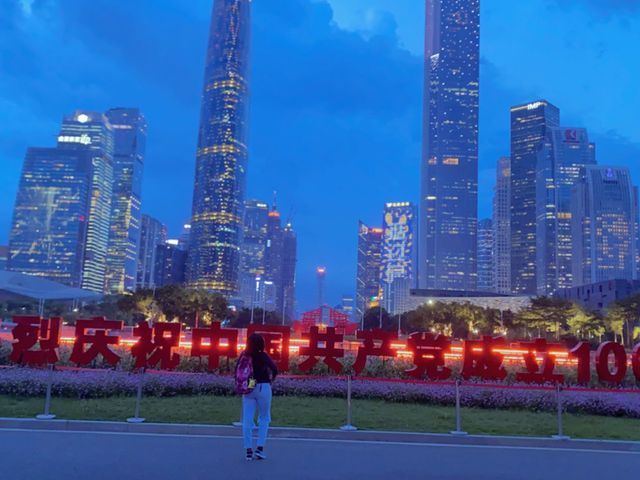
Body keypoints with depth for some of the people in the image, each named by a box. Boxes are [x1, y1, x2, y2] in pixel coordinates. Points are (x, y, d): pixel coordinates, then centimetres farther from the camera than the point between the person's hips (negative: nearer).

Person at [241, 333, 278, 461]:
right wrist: (271, 379, -3)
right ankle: (260, 448, 4)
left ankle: (248, 450, 5)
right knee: (264, 418, 11)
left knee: (247, 420, 6)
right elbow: (274, 369, -21)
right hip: (263, 388, -3)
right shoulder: (263, 356, -10)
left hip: (248, 389, 3)